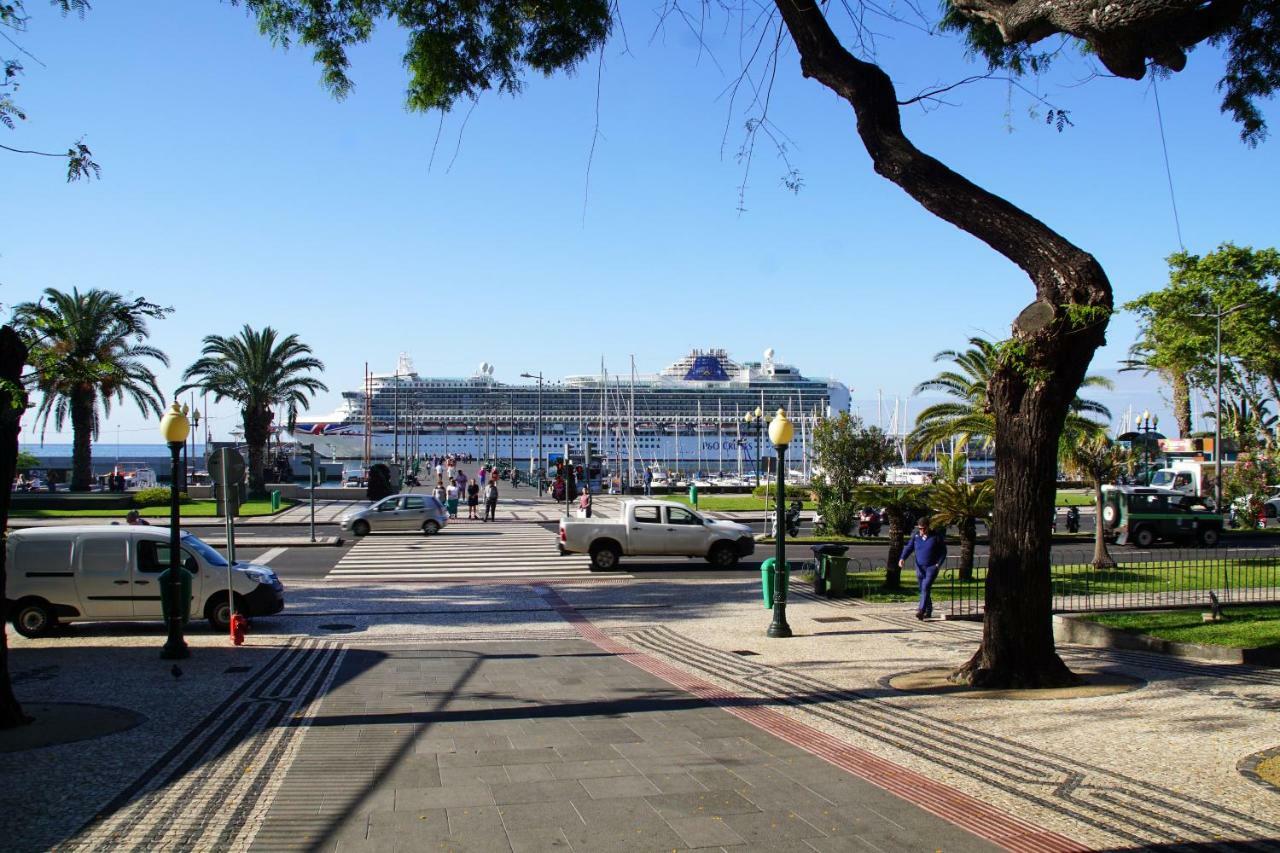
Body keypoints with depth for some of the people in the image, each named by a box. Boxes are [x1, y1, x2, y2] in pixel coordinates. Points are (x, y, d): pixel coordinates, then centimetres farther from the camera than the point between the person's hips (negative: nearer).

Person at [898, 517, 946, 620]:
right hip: (920, 567, 4)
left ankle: (921, 610, -27)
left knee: (925, 587, -20)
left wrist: (939, 564, -12)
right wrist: (902, 558, -17)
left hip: (932, 567, -4)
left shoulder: (936, 537, -5)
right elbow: (909, 548, 0)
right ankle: (928, 611, 27)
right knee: (923, 590, 11)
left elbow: (943, 551, 0)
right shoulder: (915, 536, 3)